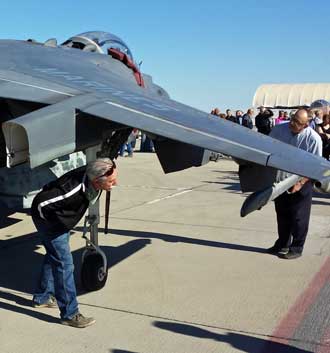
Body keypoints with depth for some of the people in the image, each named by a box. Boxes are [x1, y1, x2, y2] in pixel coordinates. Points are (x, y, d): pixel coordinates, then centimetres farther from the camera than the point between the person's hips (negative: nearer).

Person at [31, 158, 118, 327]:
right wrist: (52, 223, -18)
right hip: (48, 220, -9)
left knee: (53, 257, 22)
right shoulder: (74, 190, -42)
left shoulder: (93, 181, -18)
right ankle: (69, 314, 0)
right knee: (64, 264, -9)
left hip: (62, 220, 9)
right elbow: (41, 203, -34)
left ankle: (42, 297, 41)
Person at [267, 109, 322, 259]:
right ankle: (282, 244, 33)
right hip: (281, 180, 4)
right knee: (282, 214, 16)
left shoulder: (313, 139, -19)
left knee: (299, 217, 4)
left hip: (301, 182, -4)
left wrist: (300, 183, -24)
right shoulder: (279, 130, -9)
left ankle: (296, 248, 19)